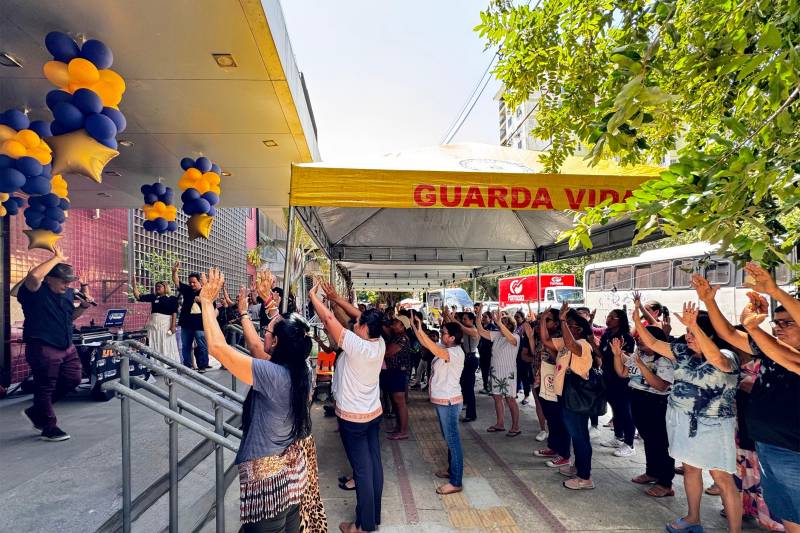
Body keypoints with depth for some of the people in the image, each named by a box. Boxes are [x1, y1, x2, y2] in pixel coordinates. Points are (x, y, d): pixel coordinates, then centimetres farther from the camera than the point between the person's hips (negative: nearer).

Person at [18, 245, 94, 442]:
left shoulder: (68, 293, 8)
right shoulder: (36, 292, -13)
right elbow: (33, 276, -36)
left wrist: (83, 306, 2)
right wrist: (57, 258, -25)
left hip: (67, 347, 8)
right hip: (43, 349, -8)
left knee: (72, 380, 12)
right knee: (45, 388, 4)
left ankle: (37, 411, 31)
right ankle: (49, 428, 18)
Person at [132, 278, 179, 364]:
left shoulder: (172, 299, 0)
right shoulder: (153, 297, 10)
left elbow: (174, 312, -6)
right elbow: (138, 296, 8)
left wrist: (173, 325, -14)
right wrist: (134, 284, 0)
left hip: (166, 325, -4)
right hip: (153, 324, 4)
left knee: (166, 347, 0)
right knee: (154, 347, 6)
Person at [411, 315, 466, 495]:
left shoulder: (456, 352, -20)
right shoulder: (445, 348, 8)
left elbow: (436, 351, -38)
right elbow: (427, 345, 12)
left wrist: (421, 331, -40)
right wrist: (415, 328, 1)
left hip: (449, 401, -10)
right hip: (442, 400, 10)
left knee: (453, 440, -3)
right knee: (449, 438, 21)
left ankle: (456, 482, 4)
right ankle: (452, 470, 36)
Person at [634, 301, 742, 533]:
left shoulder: (727, 356, -14)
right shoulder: (684, 352, 3)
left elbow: (716, 360, -38)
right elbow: (653, 343, 5)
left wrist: (694, 325, -45)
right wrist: (637, 321, -6)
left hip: (711, 425, -6)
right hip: (682, 422, 6)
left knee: (722, 479, -1)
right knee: (690, 468, 18)